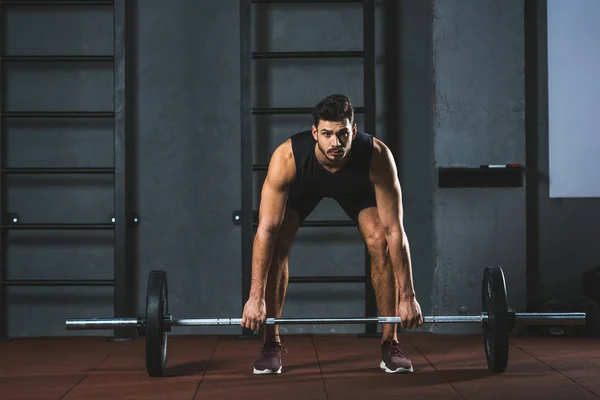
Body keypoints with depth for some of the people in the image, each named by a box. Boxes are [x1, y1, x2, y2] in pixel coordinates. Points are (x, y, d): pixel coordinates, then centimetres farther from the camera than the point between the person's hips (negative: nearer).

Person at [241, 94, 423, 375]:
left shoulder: (377, 156, -41)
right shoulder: (286, 158, -43)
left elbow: (394, 231, -35)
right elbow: (266, 230, -40)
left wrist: (408, 296, -35)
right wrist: (256, 297, -40)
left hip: (356, 185, 0)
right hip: (303, 184, 0)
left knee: (380, 241, -21)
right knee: (277, 242, -23)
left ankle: (390, 343, -7)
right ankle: (271, 345, -8)